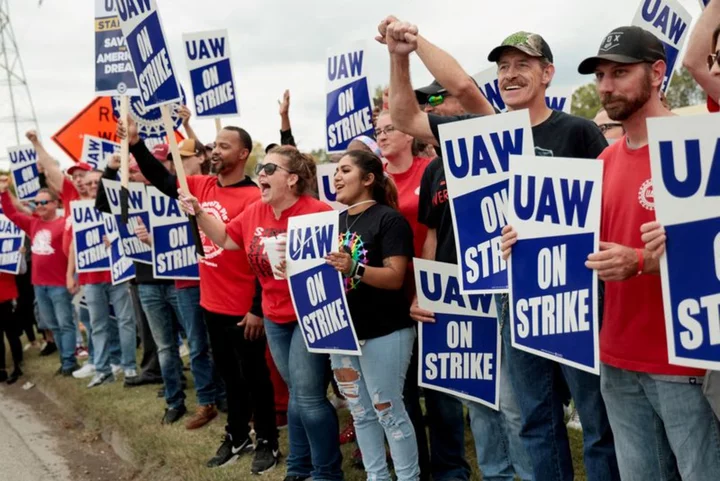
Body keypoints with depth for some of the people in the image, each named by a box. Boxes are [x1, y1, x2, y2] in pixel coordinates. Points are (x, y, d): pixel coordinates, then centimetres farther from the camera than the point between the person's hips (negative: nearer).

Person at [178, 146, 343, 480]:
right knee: (296, 394, 17)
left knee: (309, 396, -5)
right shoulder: (255, 212, 4)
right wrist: (199, 214, 4)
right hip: (275, 317, 7)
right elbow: (226, 239, 15)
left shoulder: (316, 212, -19)